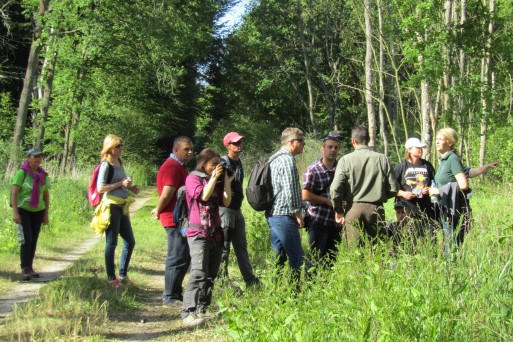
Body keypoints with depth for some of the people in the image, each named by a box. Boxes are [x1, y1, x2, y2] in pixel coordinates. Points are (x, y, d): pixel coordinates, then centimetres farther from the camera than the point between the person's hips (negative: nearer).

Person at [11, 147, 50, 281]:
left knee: (34, 240, 7)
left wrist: (46, 214, 10)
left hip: (38, 211, 5)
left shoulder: (43, 175, 6)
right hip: (23, 210, -5)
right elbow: (14, 193, -13)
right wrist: (15, 212, -20)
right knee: (26, 238, -15)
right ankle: (24, 269, -14)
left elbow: (46, 195, 12)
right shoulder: (22, 172, -9)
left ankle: (30, 267, 18)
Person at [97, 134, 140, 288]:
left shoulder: (119, 163, 13)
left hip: (122, 206, 9)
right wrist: (120, 184, -19)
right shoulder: (106, 165, -11)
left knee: (130, 241, 12)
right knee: (111, 243, -1)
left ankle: (123, 275, 23)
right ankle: (111, 278, 7)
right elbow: (100, 188, -18)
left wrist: (130, 187, 8)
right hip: (111, 206, -8)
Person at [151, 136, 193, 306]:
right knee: (178, 259, -7)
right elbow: (167, 194, -23)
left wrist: (159, 210, 8)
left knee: (184, 257, 16)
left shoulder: (180, 166, 18)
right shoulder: (172, 167, -17)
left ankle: (176, 293, 25)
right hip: (174, 219, -10)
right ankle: (169, 297, 0)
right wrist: (158, 211, -9)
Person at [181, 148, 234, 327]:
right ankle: (188, 312, -19)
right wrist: (214, 177, -9)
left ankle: (203, 309, 16)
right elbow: (204, 195, -16)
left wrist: (227, 181, 4)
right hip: (198, 233, -7)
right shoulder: (193, 178, -1)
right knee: (199, 273, -17)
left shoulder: (217, 181, 17)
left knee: (211, 274, 9)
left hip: (216, 233, 7)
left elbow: (226, 202, 8)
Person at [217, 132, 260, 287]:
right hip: (225, 209, -9)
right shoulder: (222, 162, -13)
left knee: (241, 246, 14)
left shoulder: (238, 162, 13)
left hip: (237, 209, 9)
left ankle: (250, 280, 20)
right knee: (223, 248, -2)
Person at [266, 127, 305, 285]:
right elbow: (290, 190, -20)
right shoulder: (287, 160, -14)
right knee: (297, 257, -6)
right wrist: (297, 213, -11)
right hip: (284, 215, -10)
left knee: (279, 255, 13)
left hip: (272, 214, 10)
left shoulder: (275, 159, 18)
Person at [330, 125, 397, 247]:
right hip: (376, 209, 1)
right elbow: (393, 189, 1)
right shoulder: (382, 159, 0)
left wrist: (338, 210, 5)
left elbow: (335, 189, -10)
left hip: (354, 209, -1)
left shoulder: (345, 160, -4)